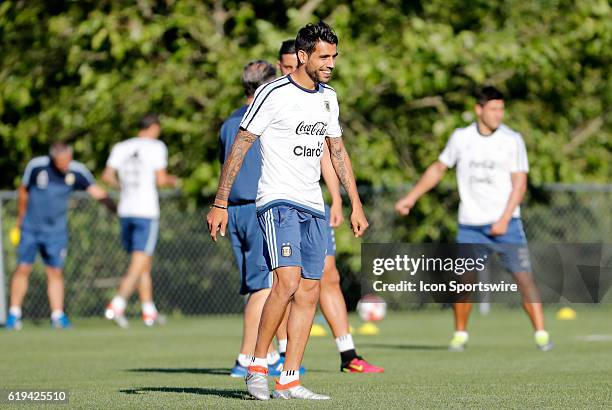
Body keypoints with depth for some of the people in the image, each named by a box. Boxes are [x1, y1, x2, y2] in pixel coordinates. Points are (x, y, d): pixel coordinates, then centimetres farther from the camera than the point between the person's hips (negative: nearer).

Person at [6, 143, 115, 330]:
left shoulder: (77, 171, -11)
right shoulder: (36, 166, -14)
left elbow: (94, 190, -8)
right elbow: (23, 191, 2)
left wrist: (113, 206, -24)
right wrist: (21, 216, 12)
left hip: (56, 232, 1)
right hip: (30, 228, -1)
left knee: (56, 272, 0)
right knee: (23, 269, -2)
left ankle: (57, 315, 4)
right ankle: (14, 314, 6)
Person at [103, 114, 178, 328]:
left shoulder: (121, 147, 10)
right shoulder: (156, 147, -4)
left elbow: (107, 176, 3)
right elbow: (161, 180, -10)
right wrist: (172, 181, 11)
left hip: (125, 210, 6)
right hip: (147, 211, -6)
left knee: (144, 263, 16)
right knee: (139, 265, -6)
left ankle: (149, 311, 18)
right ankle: (117, 305, -22)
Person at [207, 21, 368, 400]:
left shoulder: (329, 98, 13)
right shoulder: (273, 94, -9)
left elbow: (338, 152, 24)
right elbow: (239, 147, -6)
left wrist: (356, 205, 20)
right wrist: (220, 204, -9)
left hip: (314, 207, 7)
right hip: (278, 200, -7)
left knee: (308, 294, 1)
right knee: (288, 281, -22)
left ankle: (289, 381, 3)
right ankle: (257, 365, -9)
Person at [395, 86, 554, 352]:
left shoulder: (512, 140, -2)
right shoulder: (461, 138, 5)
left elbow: (519, 183, -5)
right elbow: (438, 169, 19)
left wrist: (504, 220, -15)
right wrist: (410, 198, 19)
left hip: (505, 224, -2)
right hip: (470, 225, 2)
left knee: (523, 277, -10)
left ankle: (541, 333, -6)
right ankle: (460, 334, 13)